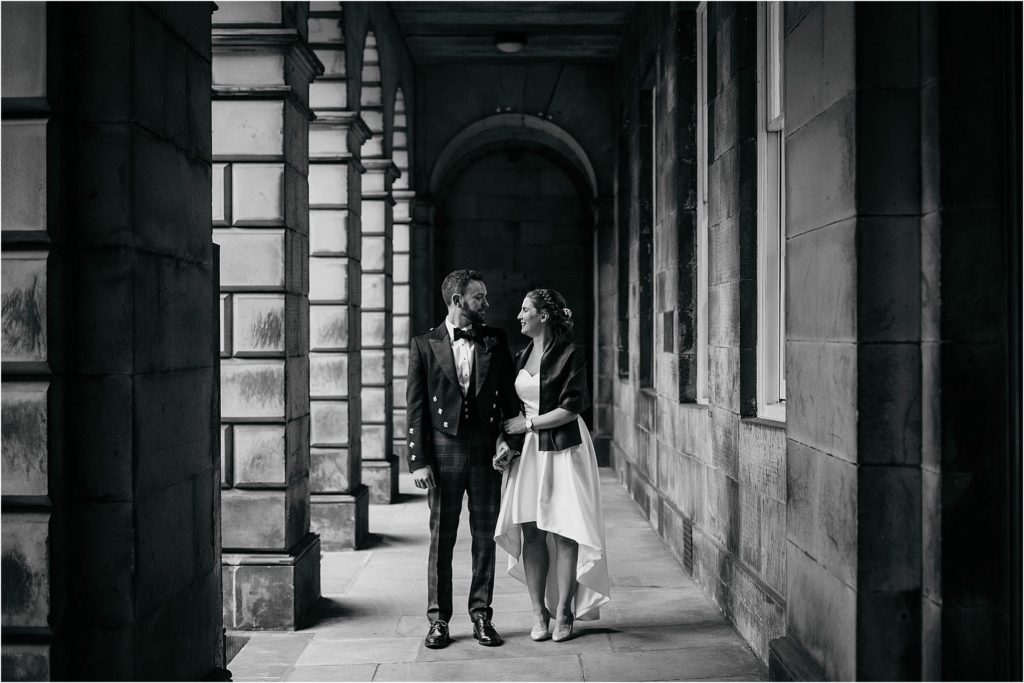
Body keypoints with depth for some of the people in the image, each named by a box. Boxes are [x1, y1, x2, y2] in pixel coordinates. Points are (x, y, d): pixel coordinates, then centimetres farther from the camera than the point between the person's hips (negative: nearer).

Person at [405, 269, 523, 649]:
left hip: (486, 450, 2)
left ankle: (481, 616, 17)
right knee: (441, 539, 4)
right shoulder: (425, 345, 1)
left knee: (485, 537, 7)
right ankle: (438, 620, 13)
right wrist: (418, 460, -7)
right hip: (444, 450, -2)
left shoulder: (495, 342, 7)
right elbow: (415, 407, -1)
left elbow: (509, 396, 10)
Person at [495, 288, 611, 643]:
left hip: (564, 447, -5)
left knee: (563, 532, -3)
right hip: (527, 451, 5)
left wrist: (530, 423, -10)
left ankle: (563, 612, 7)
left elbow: (572, 407, -11)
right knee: (530, 532, 1)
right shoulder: (520, 357, 13)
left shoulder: (570, 354, -6)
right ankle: (539, 613, 8)